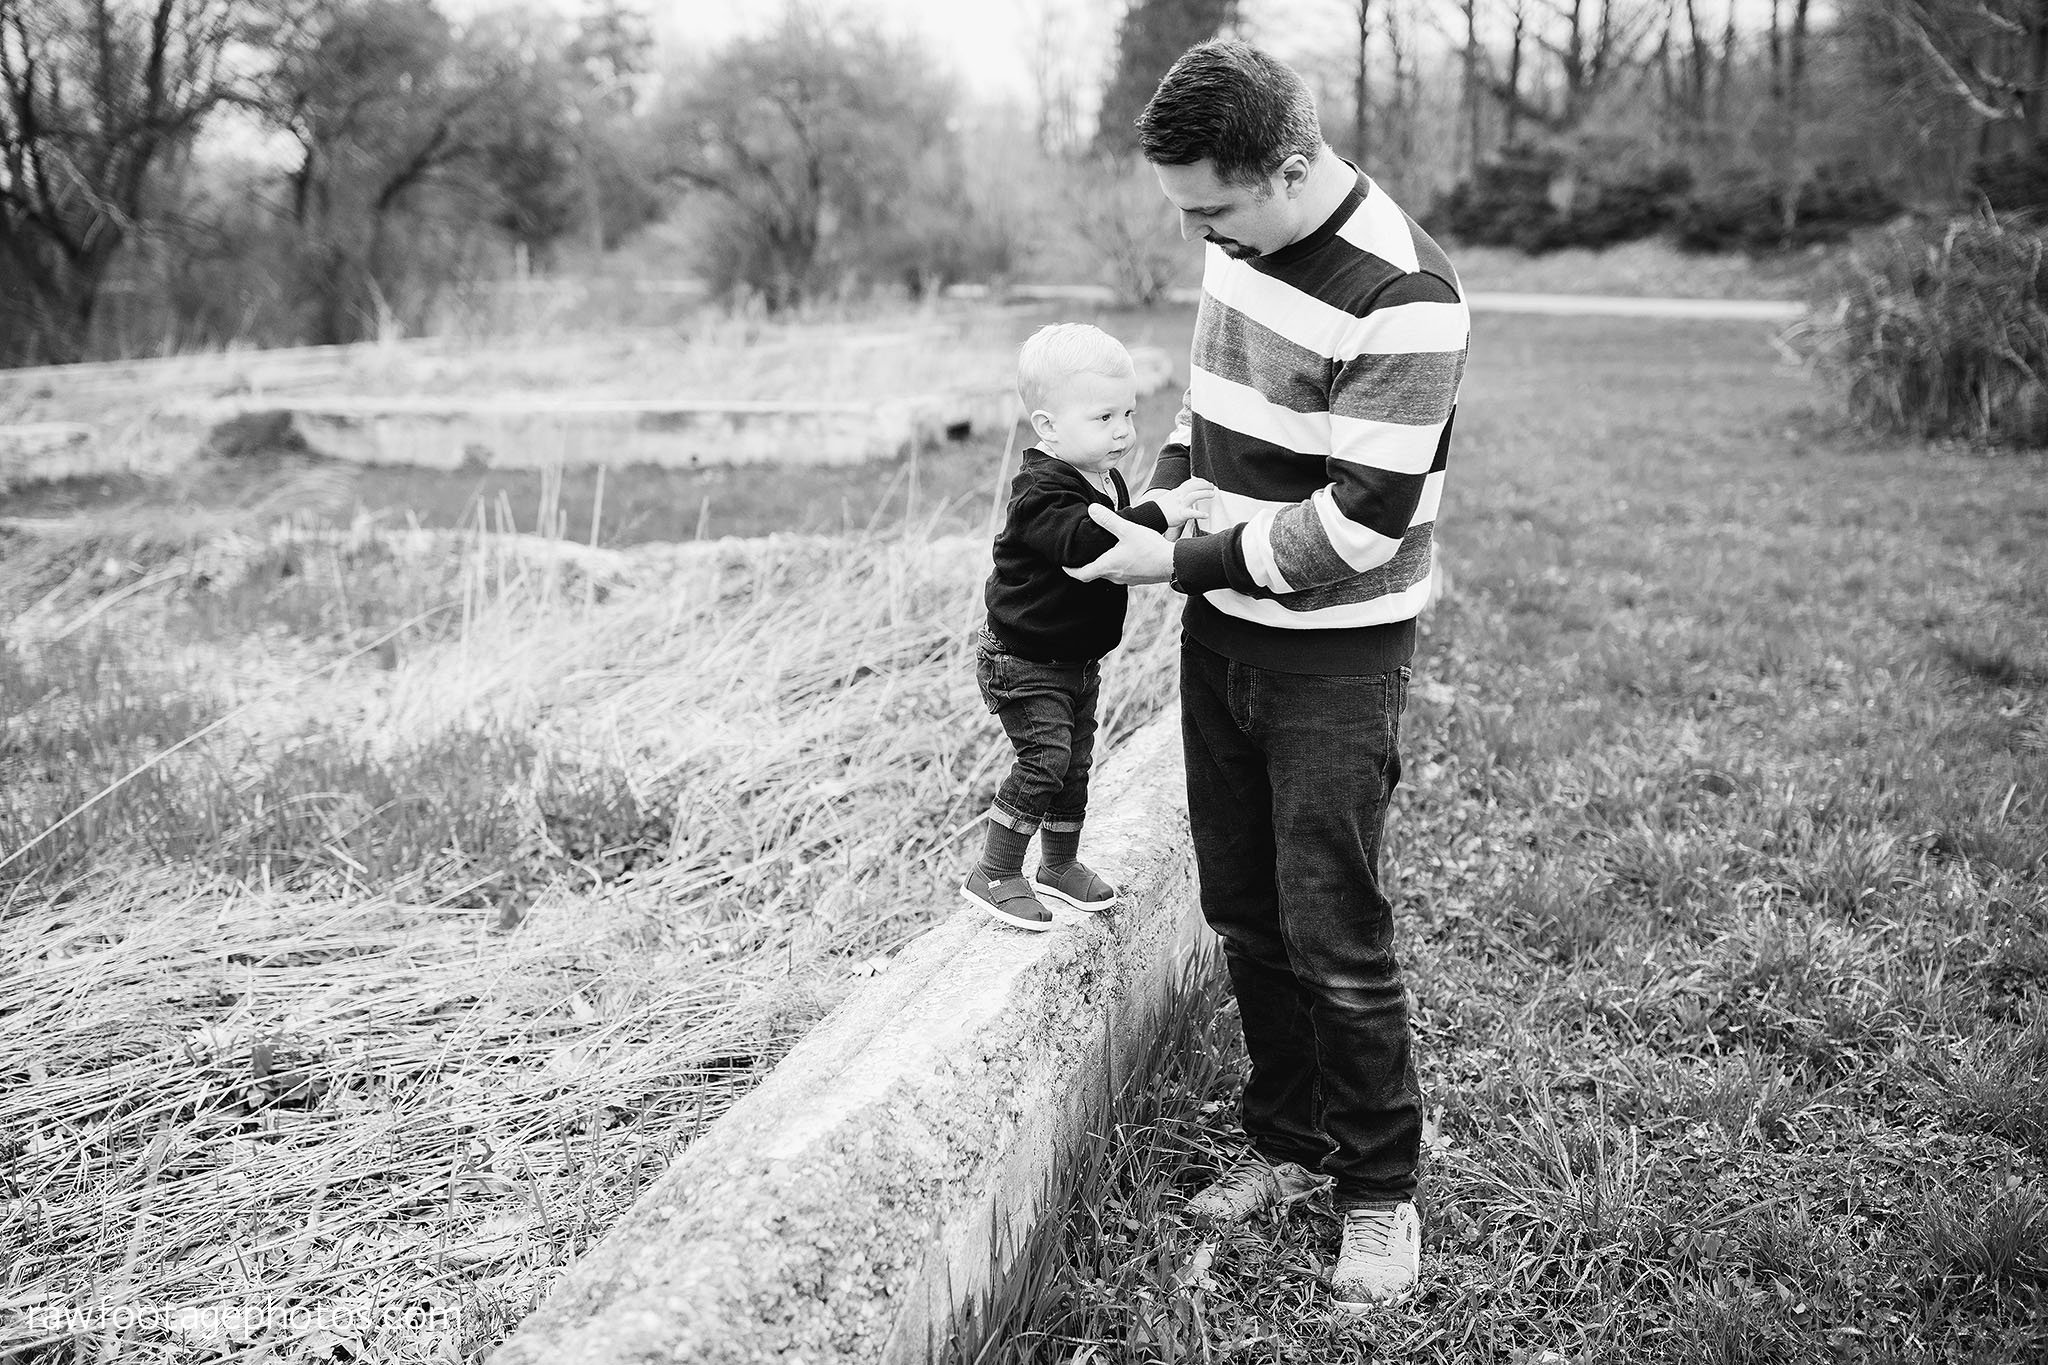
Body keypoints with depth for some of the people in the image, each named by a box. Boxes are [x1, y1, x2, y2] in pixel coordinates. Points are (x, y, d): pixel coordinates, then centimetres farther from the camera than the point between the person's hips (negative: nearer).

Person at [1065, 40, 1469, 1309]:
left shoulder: (1404, 294, -23)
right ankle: (1287, 1144, 33)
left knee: (1335, 942, 0)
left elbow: (1359, 522, -25)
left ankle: (1381, 1194, 19)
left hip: (1334, 662, -7)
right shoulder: (1244, 236, 2)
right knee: (1246, 916, 15)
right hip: (1221, 635, 8)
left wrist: (1184, 563, -18)